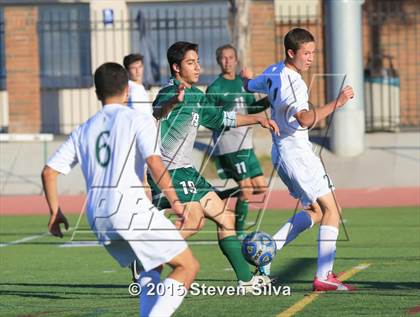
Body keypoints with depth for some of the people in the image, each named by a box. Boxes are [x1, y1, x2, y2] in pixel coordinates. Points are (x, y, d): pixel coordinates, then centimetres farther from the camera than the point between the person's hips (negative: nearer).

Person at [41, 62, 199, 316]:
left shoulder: (84, 130, 19)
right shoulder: (138, 119, 2)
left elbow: (49, 172, 17)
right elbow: (154, 162, -13)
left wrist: (55, 212, 26)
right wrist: (174, 201, -5)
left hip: (97, 219, 7)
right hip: (131, 209, -7)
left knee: (151, 267, 27)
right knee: (188, 266, 2)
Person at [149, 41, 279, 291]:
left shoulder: (196, 95, 16)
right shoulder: (169, 94, -14)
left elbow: (221, 118, 31)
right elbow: (157, 113, -38)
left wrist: (258, 119, 26)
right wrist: (174, 102, -60)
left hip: (185, 170, 10)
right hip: (168, 169, -10)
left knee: (225, 218, 9)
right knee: (195, 218, -27)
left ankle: (245, 279, 14)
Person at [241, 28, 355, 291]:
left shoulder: (273, 73, 8)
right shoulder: (293, 84, -21)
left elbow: (249, 85, 29)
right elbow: (305, 120, -37)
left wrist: (247, 77, 52)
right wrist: (337, 103, -39)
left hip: (281, 152, 10)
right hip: (297, 153, -10)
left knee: (315, 211, 18)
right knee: (332, 209, -8)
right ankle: (323, 277, -14)